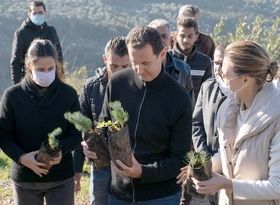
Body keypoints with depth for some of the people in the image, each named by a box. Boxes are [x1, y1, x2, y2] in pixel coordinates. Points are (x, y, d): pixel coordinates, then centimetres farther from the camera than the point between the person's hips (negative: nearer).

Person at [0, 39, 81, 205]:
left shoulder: (68, 94, -6)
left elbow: (77, 134, -1)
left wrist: (61, 149, -21)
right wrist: (21, 157, -20)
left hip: (61, 178, 0)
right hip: (25, 179, 0)